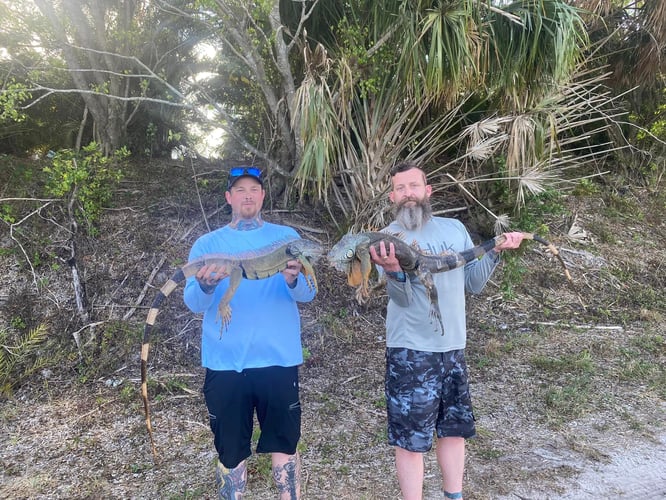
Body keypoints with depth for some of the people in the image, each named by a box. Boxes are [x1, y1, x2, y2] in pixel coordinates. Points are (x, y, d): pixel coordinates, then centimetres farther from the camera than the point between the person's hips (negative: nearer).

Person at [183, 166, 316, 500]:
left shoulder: (286, 237, 5)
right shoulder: (207, 244, 6)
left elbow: (307, 293, -5)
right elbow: (193, 303, -4)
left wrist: (293, 280, -28)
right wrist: (205, 286, -26)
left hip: (278, 358, 0)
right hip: (224, 362, 1)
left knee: (284, 443, 11)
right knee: (230, 449, 11)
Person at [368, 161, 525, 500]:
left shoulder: (455, 228, 5)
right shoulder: (388, 238, -9)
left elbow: (473, 284, 9)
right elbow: (402, 298, -20)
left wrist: (494, 252, -4)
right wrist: (393, 272, -40)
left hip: (453, 346, 5)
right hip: (411, 351, -5)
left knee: (455, 428, 19)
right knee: (410, 437, 3)